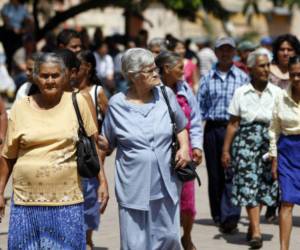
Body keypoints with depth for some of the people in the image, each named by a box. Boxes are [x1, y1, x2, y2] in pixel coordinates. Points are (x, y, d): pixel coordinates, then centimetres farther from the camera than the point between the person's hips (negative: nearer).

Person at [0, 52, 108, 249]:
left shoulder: (77, 102, 0)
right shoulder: (20, 108, 3)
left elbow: (93, 144, 5)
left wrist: (103, 181, 0)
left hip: (67, 199, -1)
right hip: (27, 200, 1)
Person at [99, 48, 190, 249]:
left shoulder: (166, 95, 3)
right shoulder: (117, 104, -2)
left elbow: (181, 127, 16)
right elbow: (108, 143, 9)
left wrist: (184, 147, -1)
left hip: (166, 183, 2)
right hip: (134, 186, -2)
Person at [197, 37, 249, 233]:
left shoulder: (242, 77, 5)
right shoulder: (207, 79, 10)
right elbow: (200, 105, 11)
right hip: (212, 129, 2)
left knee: (232, 173, -12)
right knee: (215, 174, 7)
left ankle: (230, 216, -17)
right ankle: (218, 216, 18)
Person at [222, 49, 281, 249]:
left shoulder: (277, 93, 5)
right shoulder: (241, 93, 3)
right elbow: (233, 123, 4)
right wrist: (226, 149, 1)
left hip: (269, 142, 1)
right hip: (246, 142, -1)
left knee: (264, 185, 5)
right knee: (249, 183, -8)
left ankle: (253, 224, 25)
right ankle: (256, 231, -11)